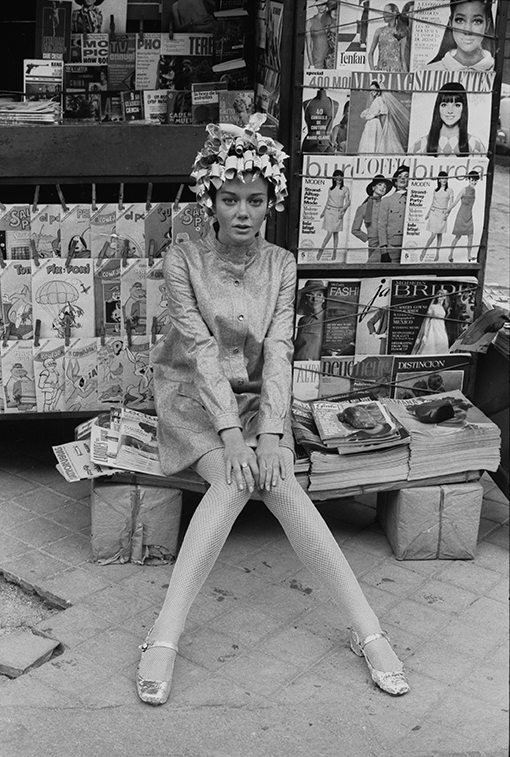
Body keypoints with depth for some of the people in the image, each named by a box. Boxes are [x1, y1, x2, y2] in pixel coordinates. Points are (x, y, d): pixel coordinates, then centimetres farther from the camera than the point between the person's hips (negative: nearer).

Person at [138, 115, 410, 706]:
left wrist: (270, 433, -22)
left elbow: (277, 353, -9)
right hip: (193, 396, -2)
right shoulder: (183, 261, -9)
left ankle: (367, 629, -25)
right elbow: (201, 351, -17)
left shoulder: (281, 265, -1)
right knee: (235, 479, -30)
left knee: (278, 482, -26)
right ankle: (165, 636, -28)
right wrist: (231, 434, -26)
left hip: (256, 396, 2)